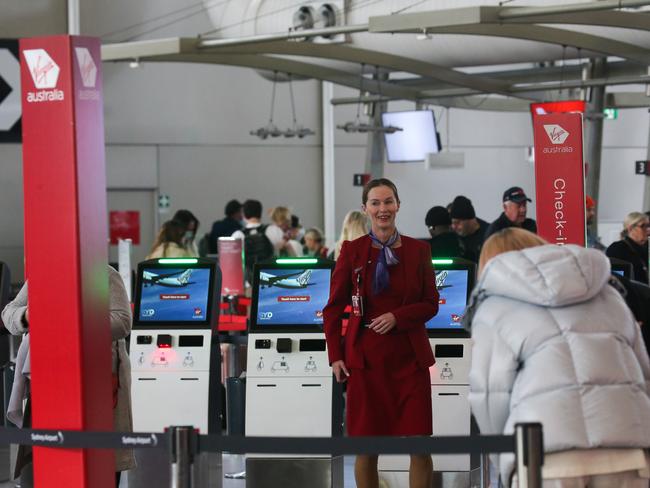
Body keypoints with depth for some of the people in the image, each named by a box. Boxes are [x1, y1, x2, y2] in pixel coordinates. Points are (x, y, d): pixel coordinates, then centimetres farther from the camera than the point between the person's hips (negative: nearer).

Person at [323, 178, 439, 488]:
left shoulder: (418, 250, 3)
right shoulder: (352, 250, 1)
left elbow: (431, 304, 5)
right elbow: (334, 307, 5)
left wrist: (397, 317, -12)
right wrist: (335, 356, -2)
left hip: (409, 357, 1)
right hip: (365, 357, -1)